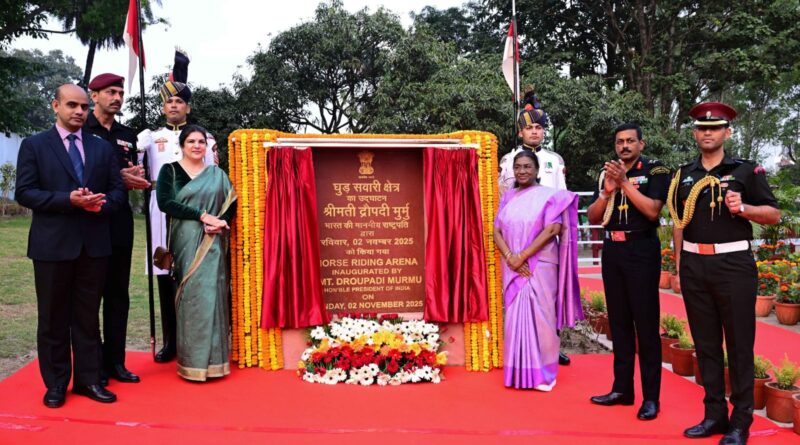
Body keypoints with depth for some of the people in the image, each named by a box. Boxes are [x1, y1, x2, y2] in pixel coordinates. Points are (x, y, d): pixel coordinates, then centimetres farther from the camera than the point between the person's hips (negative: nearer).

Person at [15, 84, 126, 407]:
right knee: (53, 318, 7)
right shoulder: (34, 145, 2)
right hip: (52, 245, -2)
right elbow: (24, 193, -6)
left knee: (88, 316, 10)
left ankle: (88, 379, 19)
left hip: (94, 244, 3)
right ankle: (56, 383, 19)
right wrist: (68, 200, -18)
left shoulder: (102, 147, 11)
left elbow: (118, 189, 8)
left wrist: (101, 204, -13)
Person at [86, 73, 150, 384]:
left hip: (120, 224, 5)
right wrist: (117, 178, -15)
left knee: (118, 295, 8)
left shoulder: (127, 136, 14)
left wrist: (134, 180, -7)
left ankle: (114, 362, 17)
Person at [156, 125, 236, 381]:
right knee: (190, 295, -3)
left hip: (212, 244, 2)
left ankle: (212, 358, 9)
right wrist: (202, 215, -16)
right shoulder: (170, 170, 5)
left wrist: (221, 222, -11)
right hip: (185, 242, -2)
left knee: (211, 294, 0)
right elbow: (165, 202, -9)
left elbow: (232, 204, 10)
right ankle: (191, 360, 6)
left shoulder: (217, 174, 14)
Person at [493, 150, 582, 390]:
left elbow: (552, 230, -11)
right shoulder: (508, 197, 11)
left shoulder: (549, 195, 0)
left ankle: (543, 373, 10)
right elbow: (497, 231, 5)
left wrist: (523, 256, -14)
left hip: (540, 266, -4)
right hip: (513, 268, 4)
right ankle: (518, 372, 15)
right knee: (515, 316, 5)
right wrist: (510, 257, -12)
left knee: (539, 316, -2)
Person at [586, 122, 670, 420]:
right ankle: (622, 388, 19)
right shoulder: (607, 173, 12)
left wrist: (625, 182, -17)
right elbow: (593, 218, 8)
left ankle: (651, 396, 3)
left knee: (645, 323, -4)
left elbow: (652, 211, -16)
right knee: (619, 322, 10)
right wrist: (607, 192, -8)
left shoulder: (655, 171, -2)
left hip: (642, 251, -5)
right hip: (613, 251, 5)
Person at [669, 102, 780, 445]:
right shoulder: (684, 175, 11)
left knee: (739, 344, 2)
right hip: (694, 266, 4)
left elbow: (774, 214, 1)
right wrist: (678, 266, 11)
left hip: (733, 264, -4)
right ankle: (715, 414, 20)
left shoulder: (746, 170, 0)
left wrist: (743, 208, -18)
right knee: (705, 343, 9)